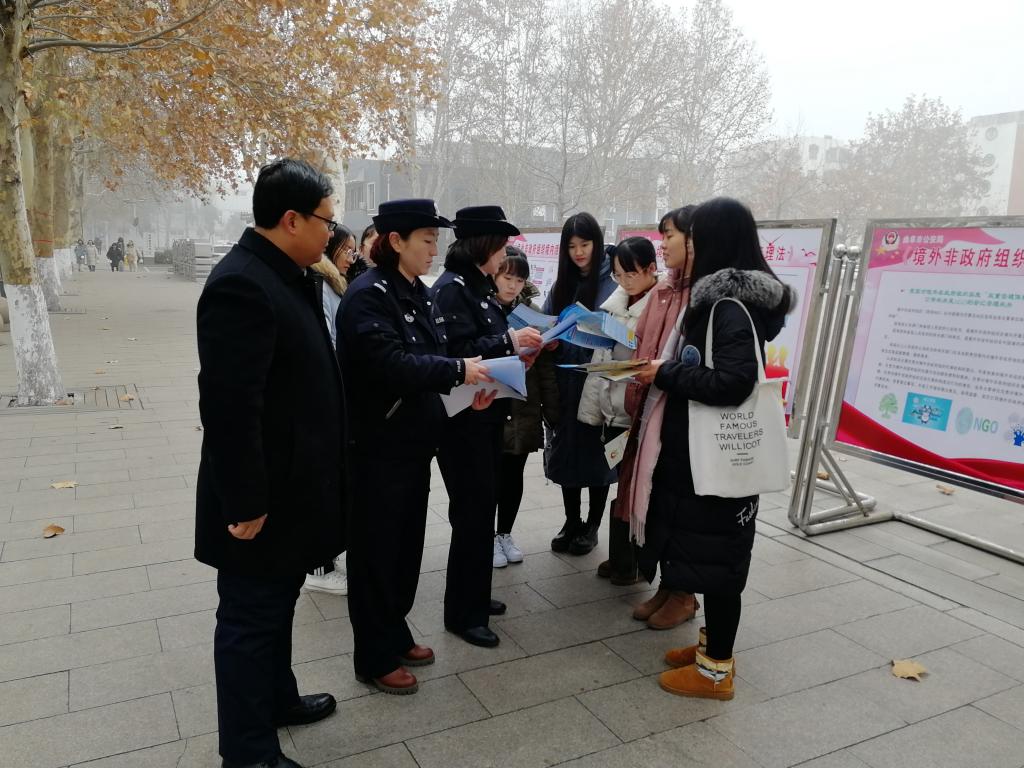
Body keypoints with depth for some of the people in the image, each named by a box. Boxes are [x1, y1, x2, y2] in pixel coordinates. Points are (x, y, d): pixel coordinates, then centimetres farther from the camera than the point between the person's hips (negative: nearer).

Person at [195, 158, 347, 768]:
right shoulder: (241, 285, -23)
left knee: (276, 608, 25)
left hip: (286, 491, 10)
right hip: (263, 500, -9)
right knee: (252, 620, 8)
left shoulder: (285, 277, 8)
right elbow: (230, 407, -27)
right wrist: (246, 503, -24)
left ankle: (276, 697, 45)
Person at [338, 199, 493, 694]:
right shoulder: (368, 295, -17)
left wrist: (468, 382, -5)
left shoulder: (417, 293, 10)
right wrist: (458, 370, -23)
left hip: (414, 442, 9)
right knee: (375, 551, 6)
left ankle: (396, 635, 37)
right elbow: (390, 364, -28)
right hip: (378, 448, -8)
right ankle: (375, 658, 22)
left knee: (407, 545, 19)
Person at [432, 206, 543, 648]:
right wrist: (509, 340, -23)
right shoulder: (451, 288, -14)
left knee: (482, 506, 16)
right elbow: (456, 350, -24)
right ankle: (463, 613, 13)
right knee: (473, 510, -2)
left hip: (486, 414, 9)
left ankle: (474, 595, 32)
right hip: (463, 418, -9)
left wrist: (517, 352, 4)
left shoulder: (478, 286, 13)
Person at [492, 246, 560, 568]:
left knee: (513, 475, 13)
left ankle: (505, 534, 31)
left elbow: (545, 364, 4)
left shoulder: (532, 312, 5)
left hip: (524, 410, 4)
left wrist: (551, 409, 1)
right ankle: (488, 537, 25)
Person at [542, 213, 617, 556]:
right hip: (565, 382, 5)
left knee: (596, 452, 7)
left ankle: (592, 527, 22)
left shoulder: (614, 282, -7)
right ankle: (571, 523, 27)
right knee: (567, 450, 12)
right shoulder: (562, 284, 11)